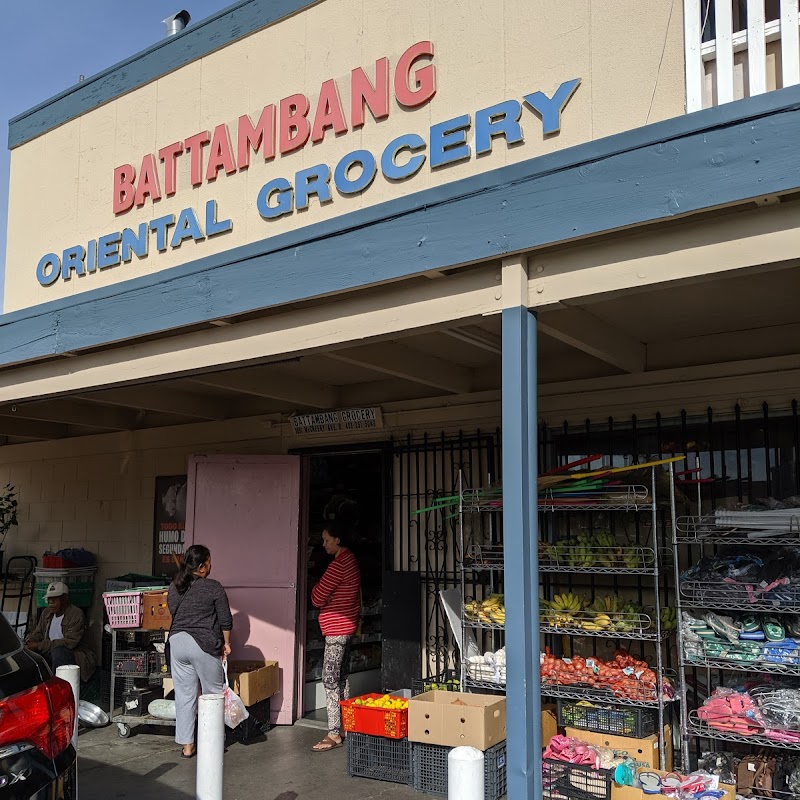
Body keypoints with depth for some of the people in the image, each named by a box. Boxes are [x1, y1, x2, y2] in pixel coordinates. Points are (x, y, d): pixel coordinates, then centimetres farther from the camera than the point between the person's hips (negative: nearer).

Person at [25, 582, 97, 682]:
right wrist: (30, 641, -12)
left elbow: (69, 642, -27)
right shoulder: (46, 613, 6)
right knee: (28, 650, -12)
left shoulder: (76, 615, -18)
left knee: (58, 651, -36)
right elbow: (38, 632, 15)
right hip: (51, 653, 7)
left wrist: (40, 645, -28)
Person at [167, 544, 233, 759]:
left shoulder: (173, 588, 6)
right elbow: (225, 620, -6)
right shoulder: (213, 588, -9)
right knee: (213, 693, 11)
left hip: (177, 643, 5)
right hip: (204, 645, -5)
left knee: (184, 694, 9)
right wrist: (226, 643, 7)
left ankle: (187, 746, 13)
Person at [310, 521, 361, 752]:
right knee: (342, 676, 15)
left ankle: (334, 733, -5)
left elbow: (317, 598, -15)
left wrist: (316, 588, 3)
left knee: (330, 679, -7)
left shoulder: (338, 565, -20)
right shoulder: (351, 559, 12)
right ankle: (345, 727, 21)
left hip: (337, 628, -10)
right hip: (347, 626, 10)